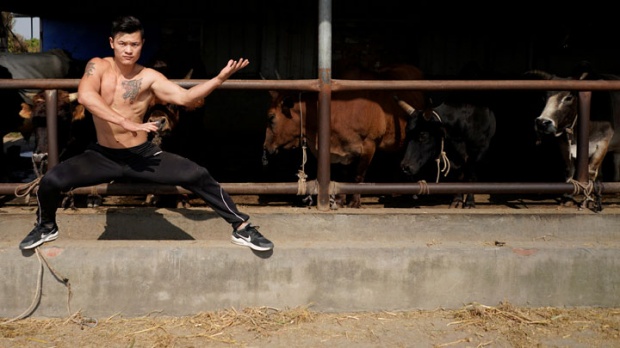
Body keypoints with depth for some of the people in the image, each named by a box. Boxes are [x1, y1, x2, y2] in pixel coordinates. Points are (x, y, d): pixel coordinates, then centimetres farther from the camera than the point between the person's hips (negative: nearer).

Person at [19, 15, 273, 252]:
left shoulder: (149, 77, -5)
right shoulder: (98, 66, -8)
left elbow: (185, 97, -14)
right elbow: (85, 96, -28)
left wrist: (220, 78, -26)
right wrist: (127, 123, -35)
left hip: (143, 154, 0)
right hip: (103, 156, 0)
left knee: (197, 175, -16)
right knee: (51, 180, -20)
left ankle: (242, 228, -1)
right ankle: (46, 227, 15)